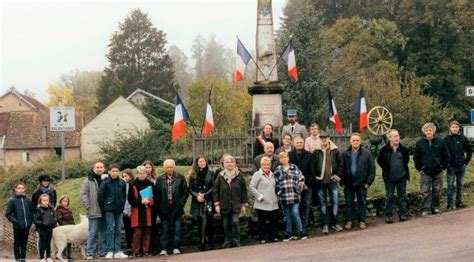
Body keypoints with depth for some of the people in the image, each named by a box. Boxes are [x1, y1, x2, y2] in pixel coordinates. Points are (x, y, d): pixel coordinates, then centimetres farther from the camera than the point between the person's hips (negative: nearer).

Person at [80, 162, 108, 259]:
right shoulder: (89, 180, 3)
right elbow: (83, 194, 0)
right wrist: (88, 206, -8)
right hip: (94, 212, -2)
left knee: (104, 233, 8)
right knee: (93, 233, -1)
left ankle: (103, 252, 14)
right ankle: (90, 253, 2)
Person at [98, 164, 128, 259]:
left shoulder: (122, 183, 5)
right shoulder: (105, 183, -4)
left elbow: (124, 196, 10)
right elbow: (100, 196, -3)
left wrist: (122, 207, 4)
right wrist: (103, 209, -3)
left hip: (119, 210, 3)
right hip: (109, 210, -3)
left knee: (118, 230, 5)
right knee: (110, 230, -2)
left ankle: (117, 251, 8)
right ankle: (110, 251, 1)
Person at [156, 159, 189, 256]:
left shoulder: (180, 178, 3)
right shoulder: (160, 179, 5)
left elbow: (185, 192, 3)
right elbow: (157, 194, 3)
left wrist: (181, 203, -6)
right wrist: (160, 207, -6)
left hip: (177, 208, 0)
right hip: (165, 209, 1)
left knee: (177, 229, 1)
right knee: (165, 230, 3)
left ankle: (176, 248, 6)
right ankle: (164, 249, 6)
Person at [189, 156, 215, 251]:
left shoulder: (210, 174, 5)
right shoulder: (193, 175, 10)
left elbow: (213, 187, -1)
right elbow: (190, 189, 7)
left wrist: (205, 195, -10)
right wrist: (197, 196, -10)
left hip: (208, 201, -2)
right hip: (197, 202, 2)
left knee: (209, 222, -4)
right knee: (200, 223, 1)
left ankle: (210, 243, 2)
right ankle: (202, 243, 5)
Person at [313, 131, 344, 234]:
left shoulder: (335, 151, 0)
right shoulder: (316, 152, 0)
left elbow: (341, 164, 4)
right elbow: (313, 166, 3)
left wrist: (338, 175, -2)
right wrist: (315, 177, -3)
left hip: (332, 180, 0)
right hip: (320, 181, 0)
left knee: (335, 201, 2)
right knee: (323, 203, 4)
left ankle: (335, 223, 13)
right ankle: (325, 224, 11)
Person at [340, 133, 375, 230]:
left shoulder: (367, 153, -3)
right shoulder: (345, 154, 0)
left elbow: (371, 169, -3)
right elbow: (342, 169, 2)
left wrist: (368, 182, -7)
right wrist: (342, 182, -4)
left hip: (361, 183, -1)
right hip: (349, 184, 1)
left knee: (362, 203, 7)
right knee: (349, 203, 7)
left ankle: (362, 221, 16)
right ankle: (349, 221, 17)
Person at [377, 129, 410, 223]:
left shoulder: (403, 149, -1)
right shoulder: (384, 150, -8)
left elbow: (407, 159, 17)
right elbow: (379, 160, 6)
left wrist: (403, 167, 8)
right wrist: (386, 169, 3)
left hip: (402, 177, 2)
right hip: (389, 178, -2)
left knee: (402, 196, 7)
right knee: (389, 197, 3)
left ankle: (402, 214, 15)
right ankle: (389, 216, 8)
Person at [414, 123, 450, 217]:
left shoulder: (440, 142, -2)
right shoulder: (420, 143, -1)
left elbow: (446, 156, 5)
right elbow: (416, 157, 5)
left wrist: (443, 167, 1)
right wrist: (419, 168, 0)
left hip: (438, 171, 1)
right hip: (425, 172, -1)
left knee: (437, 191, 9)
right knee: (425, 192, -2)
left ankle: (435, 207, 21)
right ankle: (425, 209, 1)